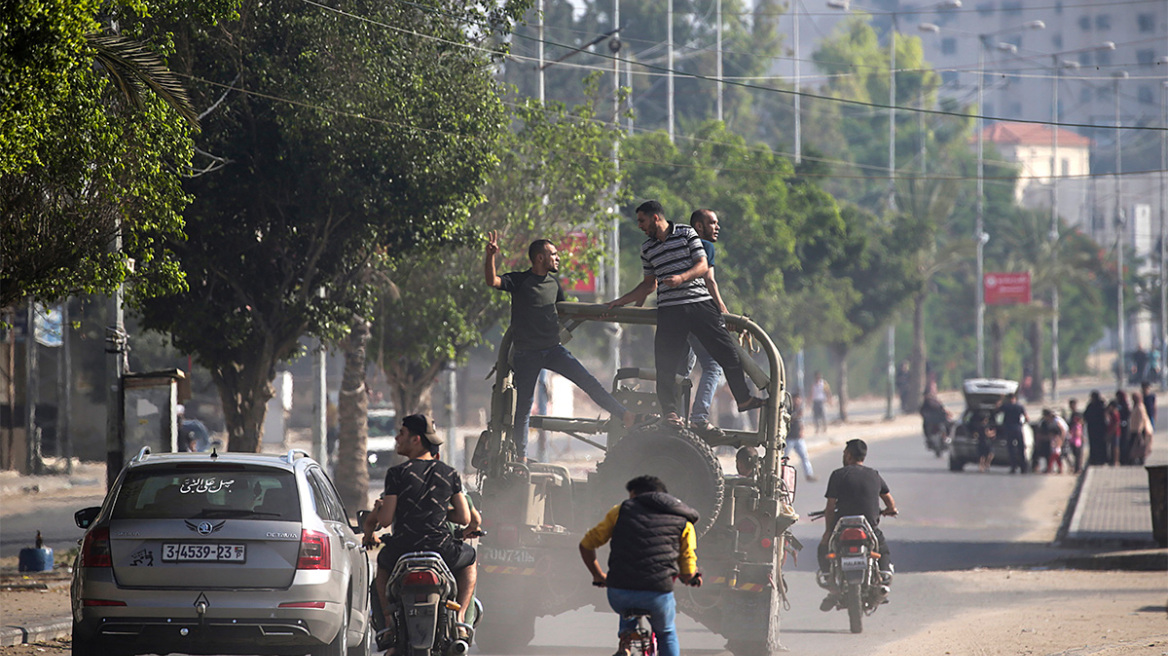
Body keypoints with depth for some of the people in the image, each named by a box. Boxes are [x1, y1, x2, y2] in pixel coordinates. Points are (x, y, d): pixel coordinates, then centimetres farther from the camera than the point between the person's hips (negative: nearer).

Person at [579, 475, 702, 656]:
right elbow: (688, 576, 11)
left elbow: (586, 545, 19)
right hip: (658, 595, -1)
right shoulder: (683, 522, 13)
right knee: (667, 634, 30)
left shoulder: (621, 510, 14)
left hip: (619, 597, 1)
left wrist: (598, 576, 36)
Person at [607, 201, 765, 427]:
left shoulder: (686, 234, 4)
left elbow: (702, 266, -1)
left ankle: (744, 398, 12)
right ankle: (669, 411, -1)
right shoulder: (647, 248, 15)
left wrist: (682, 277, -18)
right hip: (670, 310, 2)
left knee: (727, 352, -2)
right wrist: (620, 302, 21)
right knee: (666, 360, -8)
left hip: (700, 303, -2)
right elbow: (649, 284, 24)